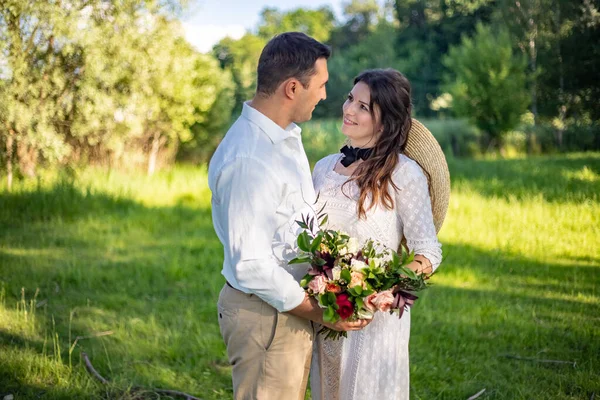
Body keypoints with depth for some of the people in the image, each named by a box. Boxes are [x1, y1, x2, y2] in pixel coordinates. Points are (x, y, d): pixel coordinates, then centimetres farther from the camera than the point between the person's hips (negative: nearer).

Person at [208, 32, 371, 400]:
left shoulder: (287, 134, 5)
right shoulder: (247, 160, -26)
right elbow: (251, 266, -25)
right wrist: (321, 313, -17)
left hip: (293, 300, 9)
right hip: (266, 314, -9)